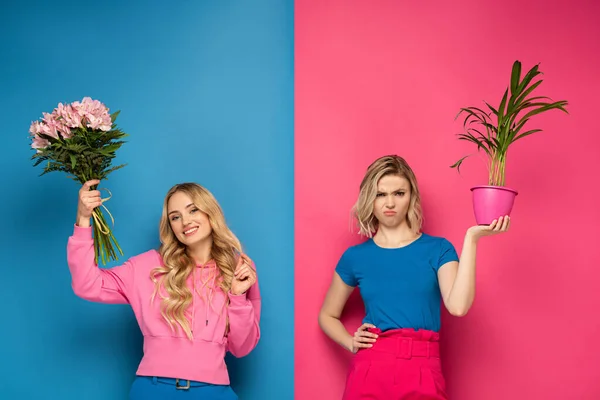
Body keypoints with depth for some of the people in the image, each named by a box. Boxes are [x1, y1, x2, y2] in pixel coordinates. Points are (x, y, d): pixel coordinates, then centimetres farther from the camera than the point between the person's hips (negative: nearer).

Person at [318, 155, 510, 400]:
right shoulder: (355, 256, 6)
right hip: (369, 370, 1)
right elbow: (327, 315, 18)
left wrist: (471, 238, -15)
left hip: (422, 373, -1)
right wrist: (351, 342, 0)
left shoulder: (437, 249, 3)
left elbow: (458, 306, -15)